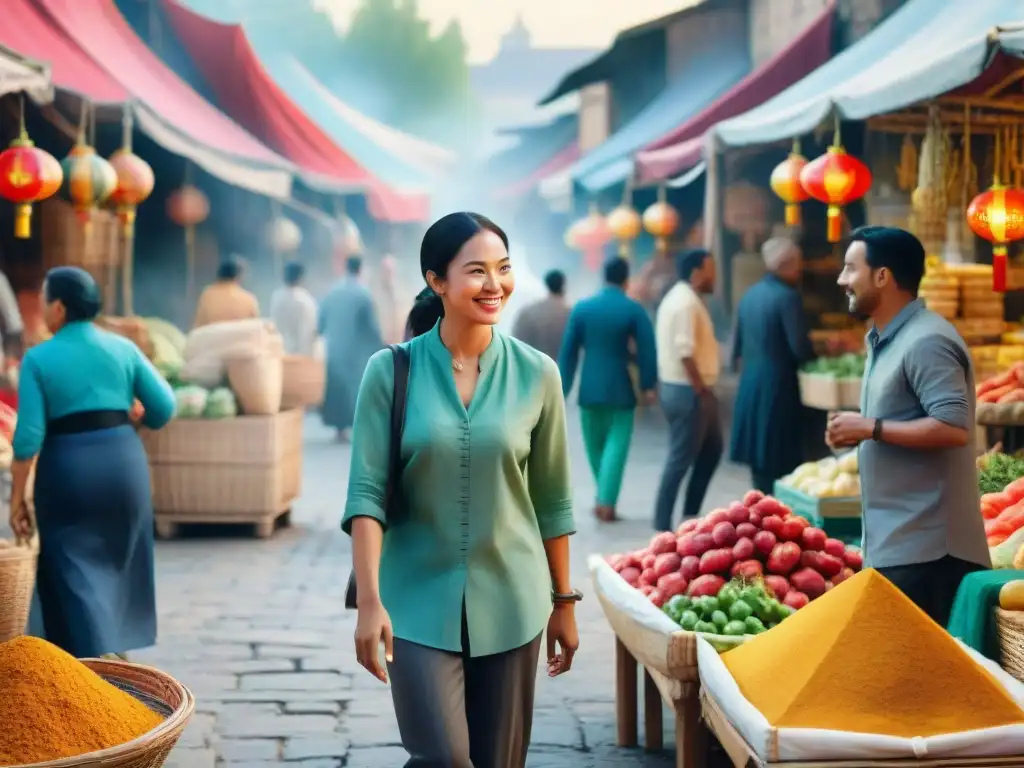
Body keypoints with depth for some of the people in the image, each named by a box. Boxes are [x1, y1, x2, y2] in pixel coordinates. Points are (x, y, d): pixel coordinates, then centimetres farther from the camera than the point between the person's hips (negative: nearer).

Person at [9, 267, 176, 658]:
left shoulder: (38, 359, -5)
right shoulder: (123, 347, 4)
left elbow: (29, 436, -10)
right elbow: (164, 407, 2)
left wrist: (17, 497, -3)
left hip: (67, 467, -3)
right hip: (123, 459, 4)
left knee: (73, 570, 5)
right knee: (117, 560, 20)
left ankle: (93, 657, -2)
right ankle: (115, 647, 30)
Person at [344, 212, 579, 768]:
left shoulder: (536, 374, -1)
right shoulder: (392, 371, -6)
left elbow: (552, 499, 6)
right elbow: (367, 492, -8)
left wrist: (564, 601, 9)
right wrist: (370, 601, -16)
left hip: (509, 604, 2)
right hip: (419, 601, -2)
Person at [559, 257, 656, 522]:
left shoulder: (582, 308, 0)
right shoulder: (634, 309, -6)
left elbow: (568, 351, 0)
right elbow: (647, 349, -9)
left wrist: (562, 389, 5)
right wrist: (648, 386, 1)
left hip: (590, 389, 2)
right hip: (620, 389, -2)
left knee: (595, 445, 15)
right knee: (616, 445, 0)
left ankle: (604, 499, 25)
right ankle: (606, 502, -10)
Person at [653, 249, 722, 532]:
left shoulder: (681, 298, 15)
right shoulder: (686, 303, -18)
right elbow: (685, 352, -25)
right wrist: (702, 390, -20)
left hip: (688, 389, 11)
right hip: (688, 391, -11)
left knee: (711, 451, 18)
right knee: (681, 459, -5)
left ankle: (690, 514, 23)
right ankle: (663, 525, 1)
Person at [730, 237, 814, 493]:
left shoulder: (750, 294, 11)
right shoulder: (788, 296, -14)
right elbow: (800, 349, -17)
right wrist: (821, 351, 1)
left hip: (750, 384, 8)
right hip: (777, 386, -8)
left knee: (759, 458, 13)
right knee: (779, 463, -2)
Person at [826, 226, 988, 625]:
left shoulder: (926, 341, -17)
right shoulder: (886, 340, 16)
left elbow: (953, 428, -25)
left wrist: (871, 428, -19)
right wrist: (858, 433, 6)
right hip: (894, 542, 10)